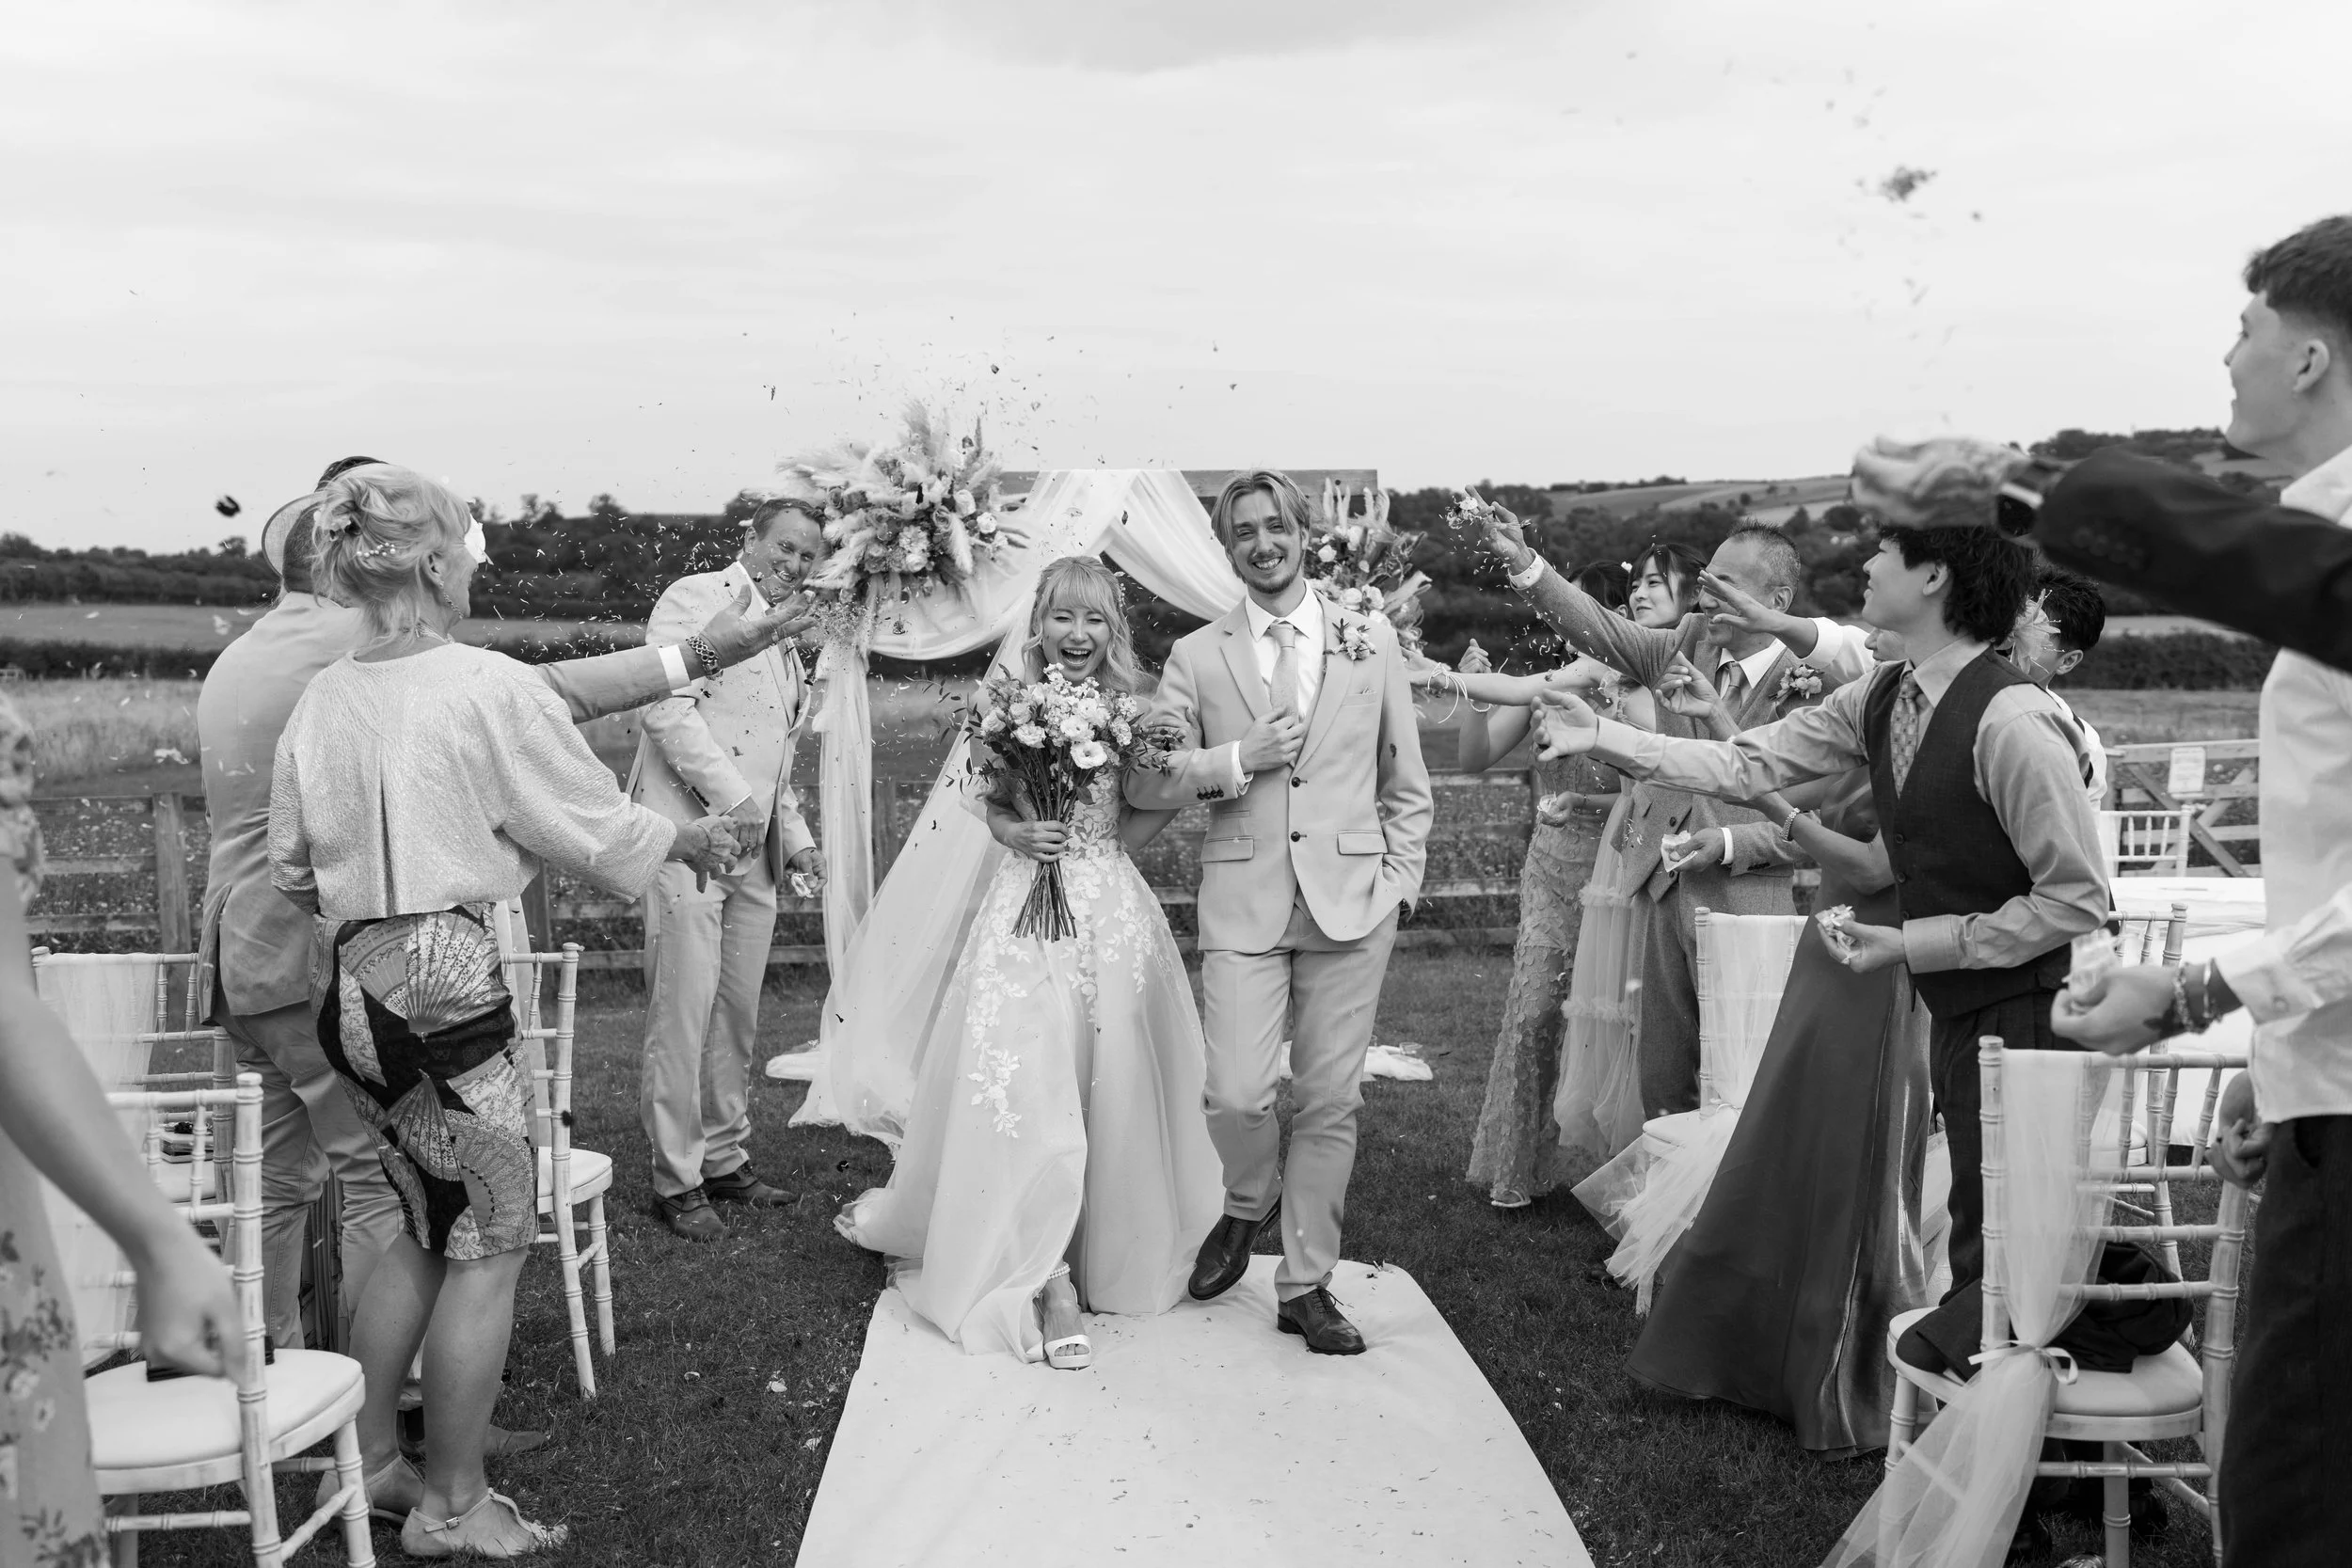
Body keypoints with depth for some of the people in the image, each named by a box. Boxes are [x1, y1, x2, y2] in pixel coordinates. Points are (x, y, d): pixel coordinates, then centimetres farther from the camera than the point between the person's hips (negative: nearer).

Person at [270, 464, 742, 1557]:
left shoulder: (320, 700, 5)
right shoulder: (493, 688, -13)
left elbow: (292, 867, 12)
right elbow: (597, 829, -6)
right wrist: (689, 839, 12)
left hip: (349, 987, 7)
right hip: (446, 985, -7)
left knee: (428, 1221, 22)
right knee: (492, 1240, 8)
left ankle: (367, 1461, 31)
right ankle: (450, 1507, 18)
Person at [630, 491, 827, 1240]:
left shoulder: (786, 647, 23)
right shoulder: (696, 599, -3)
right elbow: (668, 709, -15)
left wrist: (795, 837, 15)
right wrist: (732, 799, -17)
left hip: (754, 848, 8)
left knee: (739, 1011, 11)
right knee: (683, 1009, -5)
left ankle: (725, 1159, 22)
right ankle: (676, 1180, 3)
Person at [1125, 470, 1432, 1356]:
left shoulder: (1372, 643, 9)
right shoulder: (1197, 656, 7)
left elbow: (1407, 784, 12)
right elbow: (1147, 785, 3)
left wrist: (1399, 883, 3)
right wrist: (1238, 759, -10)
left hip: (1350, 899, 1)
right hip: (1243, 899, -1)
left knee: (1330, 1100, 4)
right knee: (1236, 1094, -10)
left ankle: (1305, 1285, 20)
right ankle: (1248, 1207, 24)